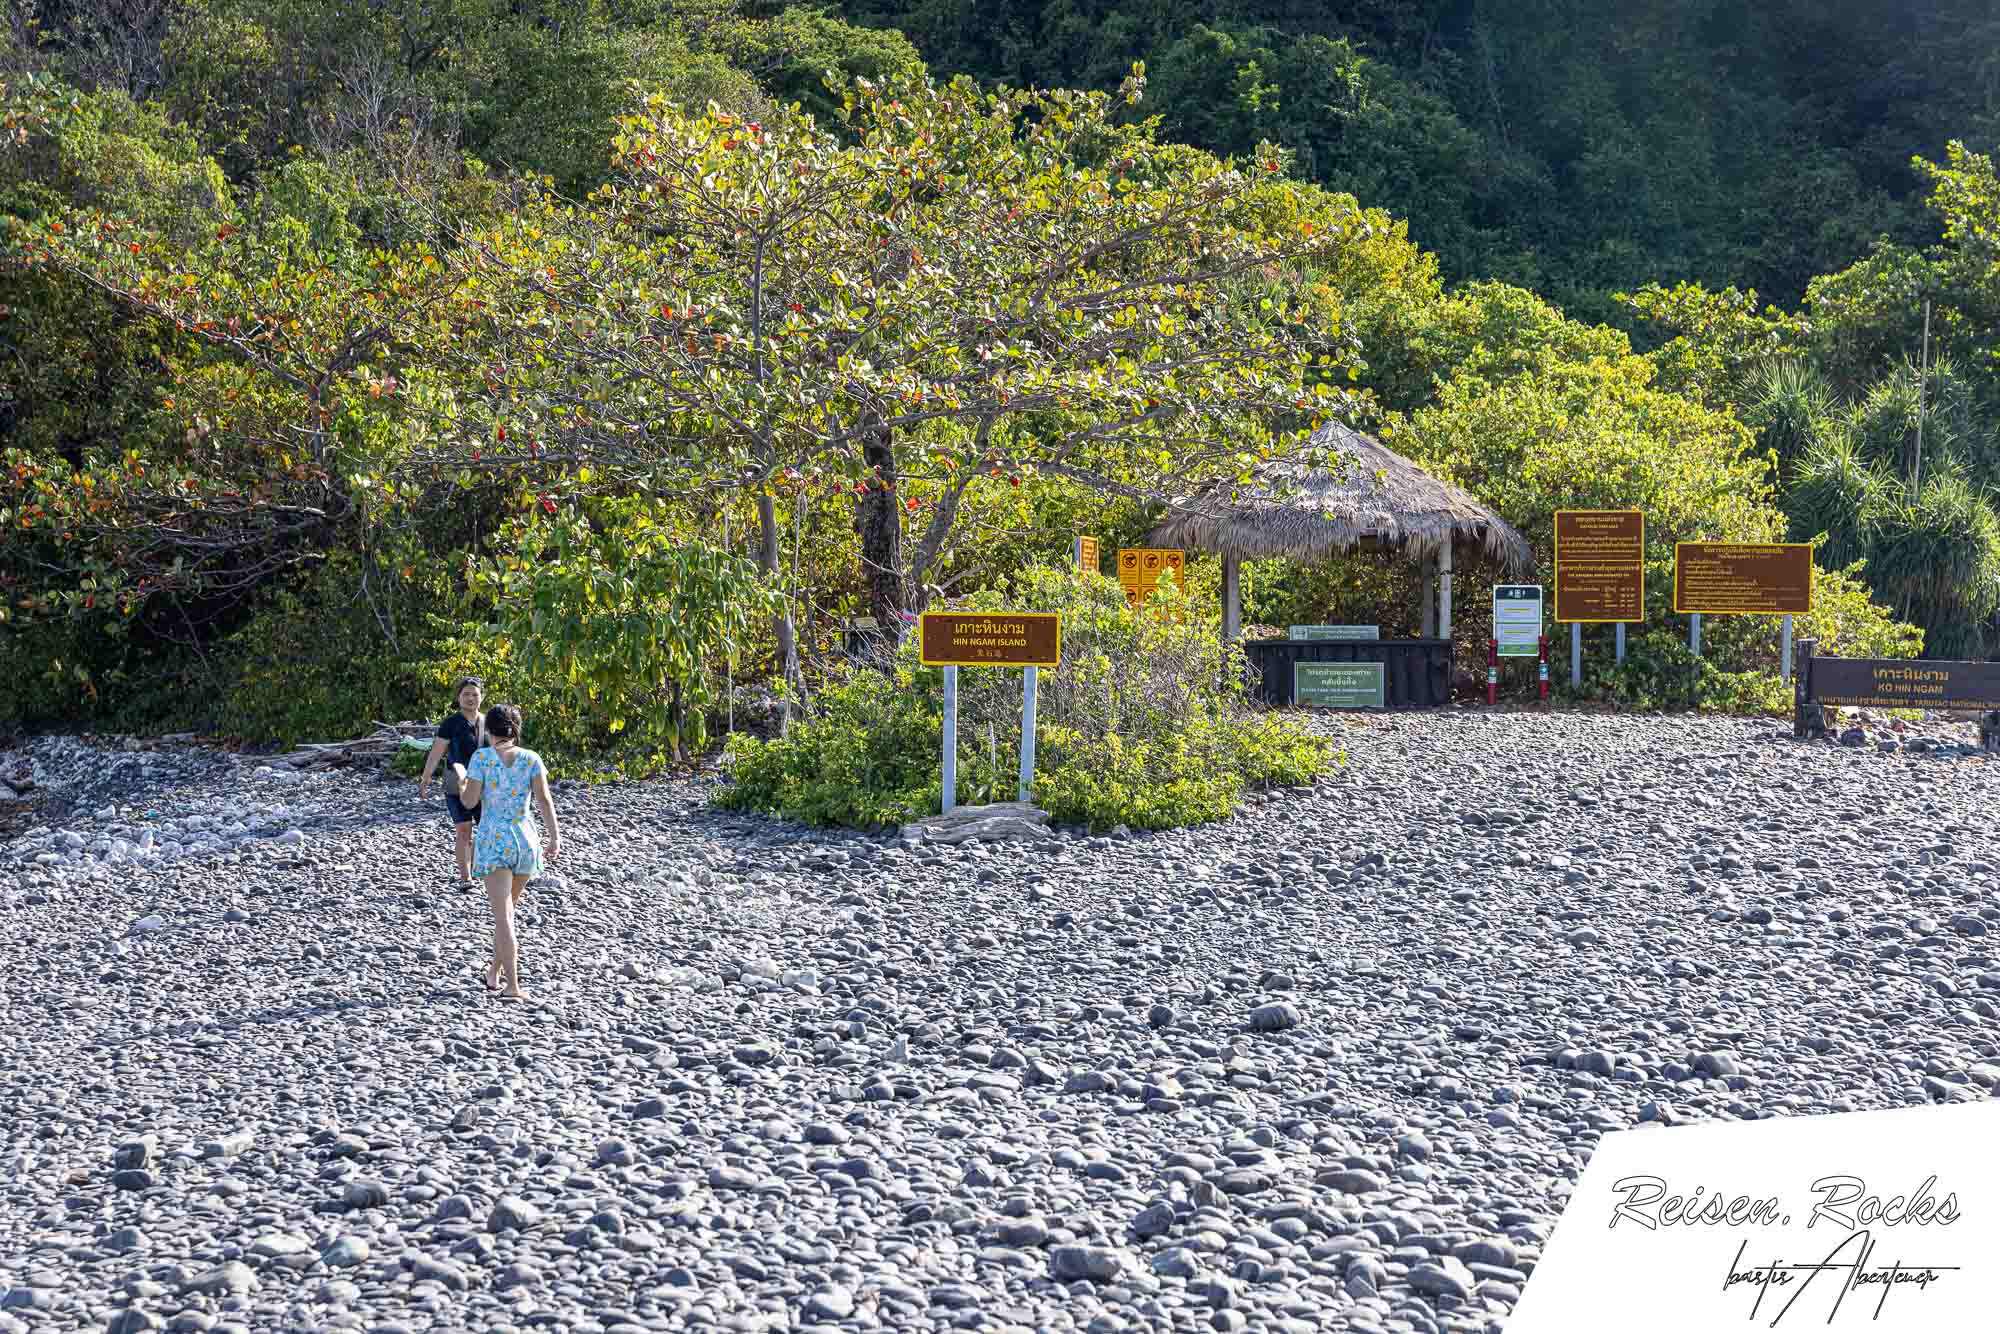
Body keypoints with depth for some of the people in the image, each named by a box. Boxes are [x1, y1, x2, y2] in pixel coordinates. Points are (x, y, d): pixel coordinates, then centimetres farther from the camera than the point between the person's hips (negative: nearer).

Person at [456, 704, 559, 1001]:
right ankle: (495, 971, 33)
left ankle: (512, 986, -17)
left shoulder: (482, 757, -5)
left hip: (493, 841, -3)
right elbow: (544, 800, -8)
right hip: (526, 840, 3)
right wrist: (555, 836, -9)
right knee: (507, 908, 24)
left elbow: (470, 801, -5)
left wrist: (461, 787, 16)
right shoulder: (531, 759, 2)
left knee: (503, 916, -7)